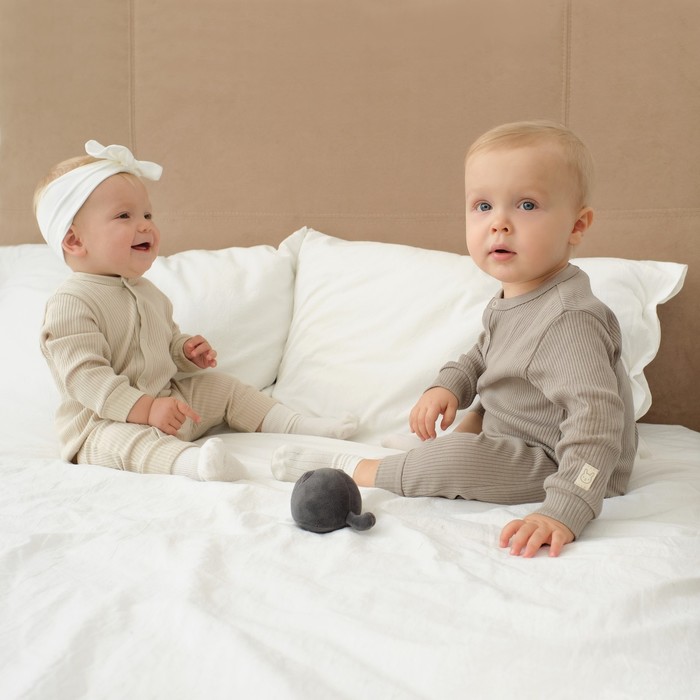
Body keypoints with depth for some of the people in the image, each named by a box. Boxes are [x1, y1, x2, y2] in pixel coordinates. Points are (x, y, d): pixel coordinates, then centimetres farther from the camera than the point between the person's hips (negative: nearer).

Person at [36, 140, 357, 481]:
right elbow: (84, 376, -26)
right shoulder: (71, 305, -19)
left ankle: (296, 425, 11)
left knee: (223, 386, 9)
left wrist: (186, 350, 1)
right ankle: (192, 462, -69)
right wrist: (144, 408, -33)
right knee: (126, 440, -39)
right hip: (103, 423, -9)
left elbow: (168, 338, 25)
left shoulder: (146, 291, 11)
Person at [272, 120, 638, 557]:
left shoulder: (570, 320, -31)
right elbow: (485, 356, 18)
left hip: (556, 469, -10)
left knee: (459, 459, -27)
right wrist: (449, 385, -3)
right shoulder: (512, 298, 1)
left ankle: (352, 470, -8)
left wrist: (563, 513, -48)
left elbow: (596, 419, -39)